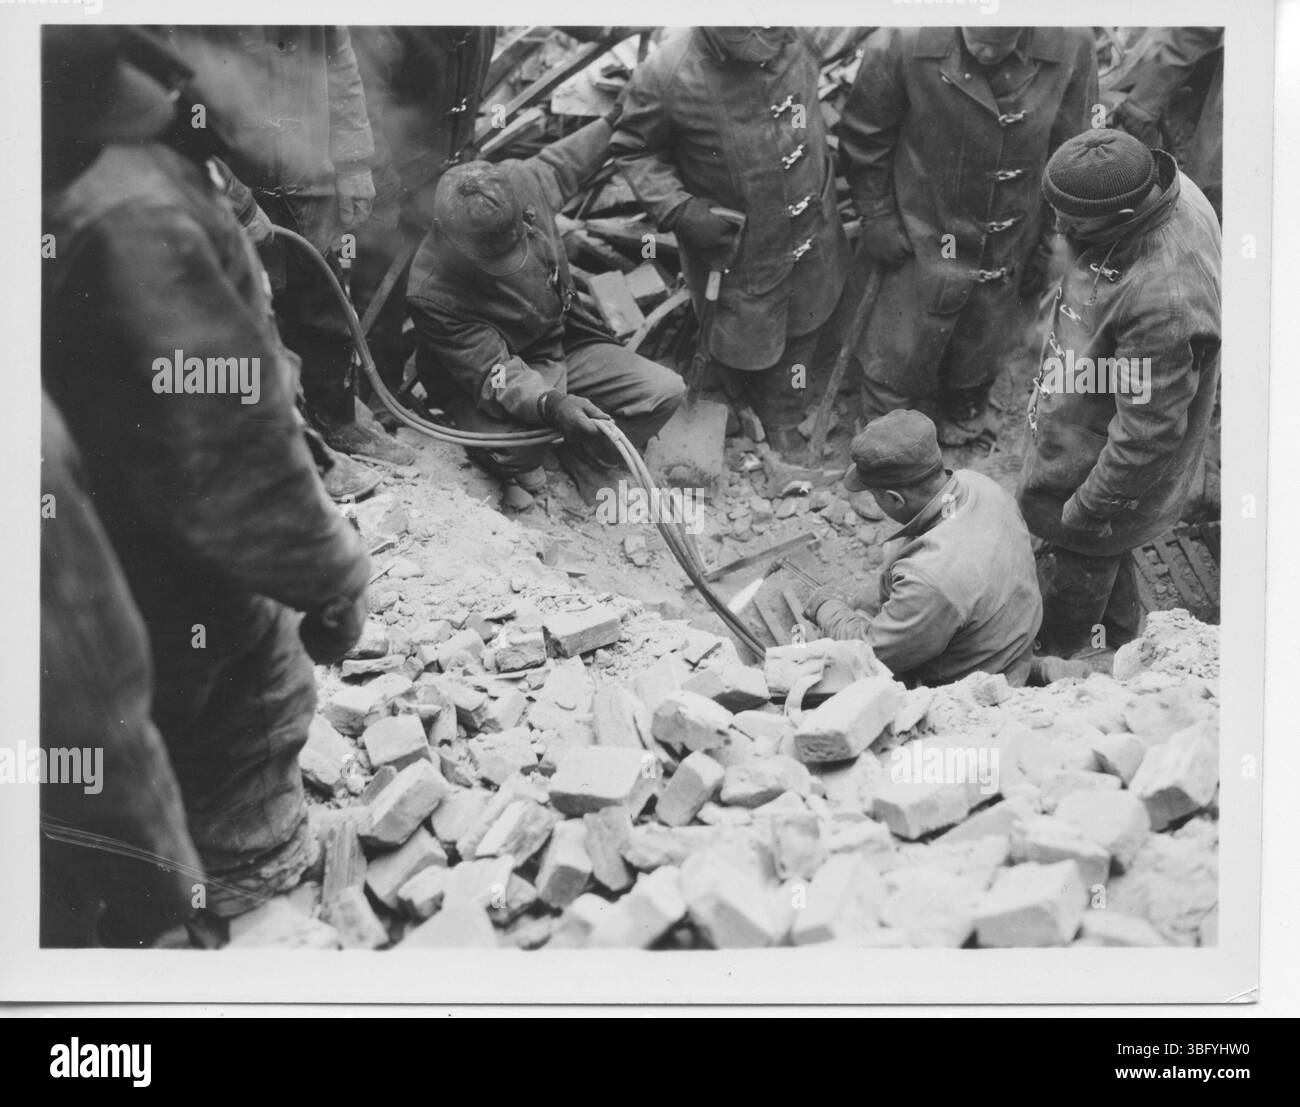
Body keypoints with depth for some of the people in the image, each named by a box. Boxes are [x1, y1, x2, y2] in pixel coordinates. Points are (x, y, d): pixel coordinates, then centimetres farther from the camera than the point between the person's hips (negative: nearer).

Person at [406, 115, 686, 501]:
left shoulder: (523, 183, -18)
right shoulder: (430, 294, -32)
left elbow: (562, 161, 7)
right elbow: (493, 374, -32)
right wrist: (551, 405, -50)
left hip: (567, 342, 6)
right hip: (490, 381, -5)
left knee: (664, 391, -13)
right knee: (512, 452, -37)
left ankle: (583, 465, 7)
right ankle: (514, 464, 2)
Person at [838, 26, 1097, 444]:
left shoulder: (1072, 47, -19)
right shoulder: (904, 42, -26)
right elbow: (863, 137, -9)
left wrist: (1049, 245, 2)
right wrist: (877, 217, -6)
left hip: (1011, 248, 2)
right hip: (924, 237, -2)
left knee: (982, 348, 25)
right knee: (899, 355, 13)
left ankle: (964, 415, 57)